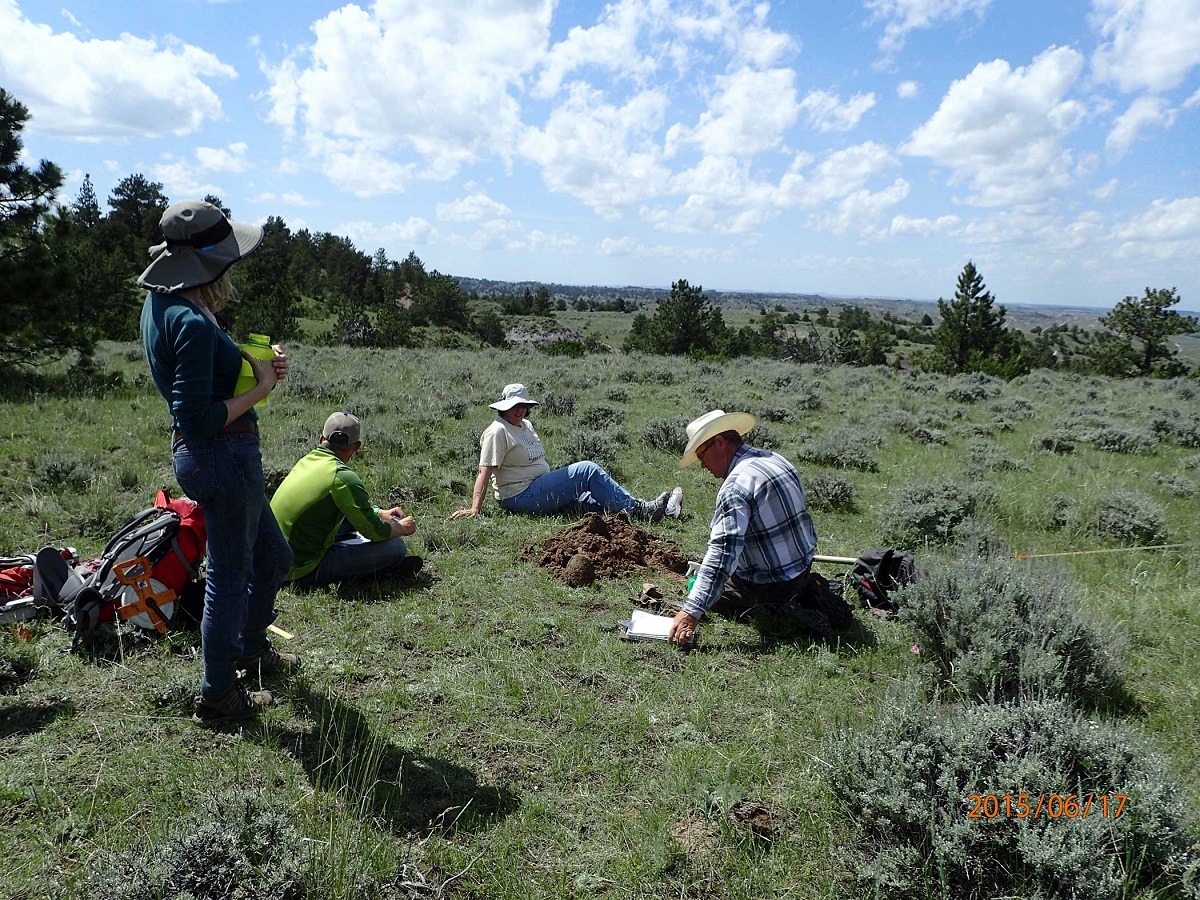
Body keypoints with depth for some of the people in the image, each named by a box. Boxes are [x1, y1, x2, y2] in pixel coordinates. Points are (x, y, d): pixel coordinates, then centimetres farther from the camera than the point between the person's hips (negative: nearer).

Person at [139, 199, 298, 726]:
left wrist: (257, 367, 2)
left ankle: (250, 647, 45)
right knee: (229, 575, 5)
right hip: (223, 454, -10)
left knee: (272, 556, 25)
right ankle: (218, 697, 21)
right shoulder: (193, 323, -23)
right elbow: (198, 419, -25)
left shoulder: (161, 302, 7)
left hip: (203, 457, 10)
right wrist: (259, 390, -15)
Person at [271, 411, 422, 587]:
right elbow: (376, 532, -14)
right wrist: (401, 528, 6)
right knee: (395, 546, -15)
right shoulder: (343, 477, -20)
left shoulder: (307, 461, 7)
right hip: (305, 571, -9)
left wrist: (379, 512, 22)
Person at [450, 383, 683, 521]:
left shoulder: (526, 425, 16)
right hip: (520, 497, -9)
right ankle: (638, 509, -10)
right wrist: (475, 509, -23)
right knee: (587, 470, -14)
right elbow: (485, 471, -17)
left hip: (540, 492, 9)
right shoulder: (498, 431, -12)